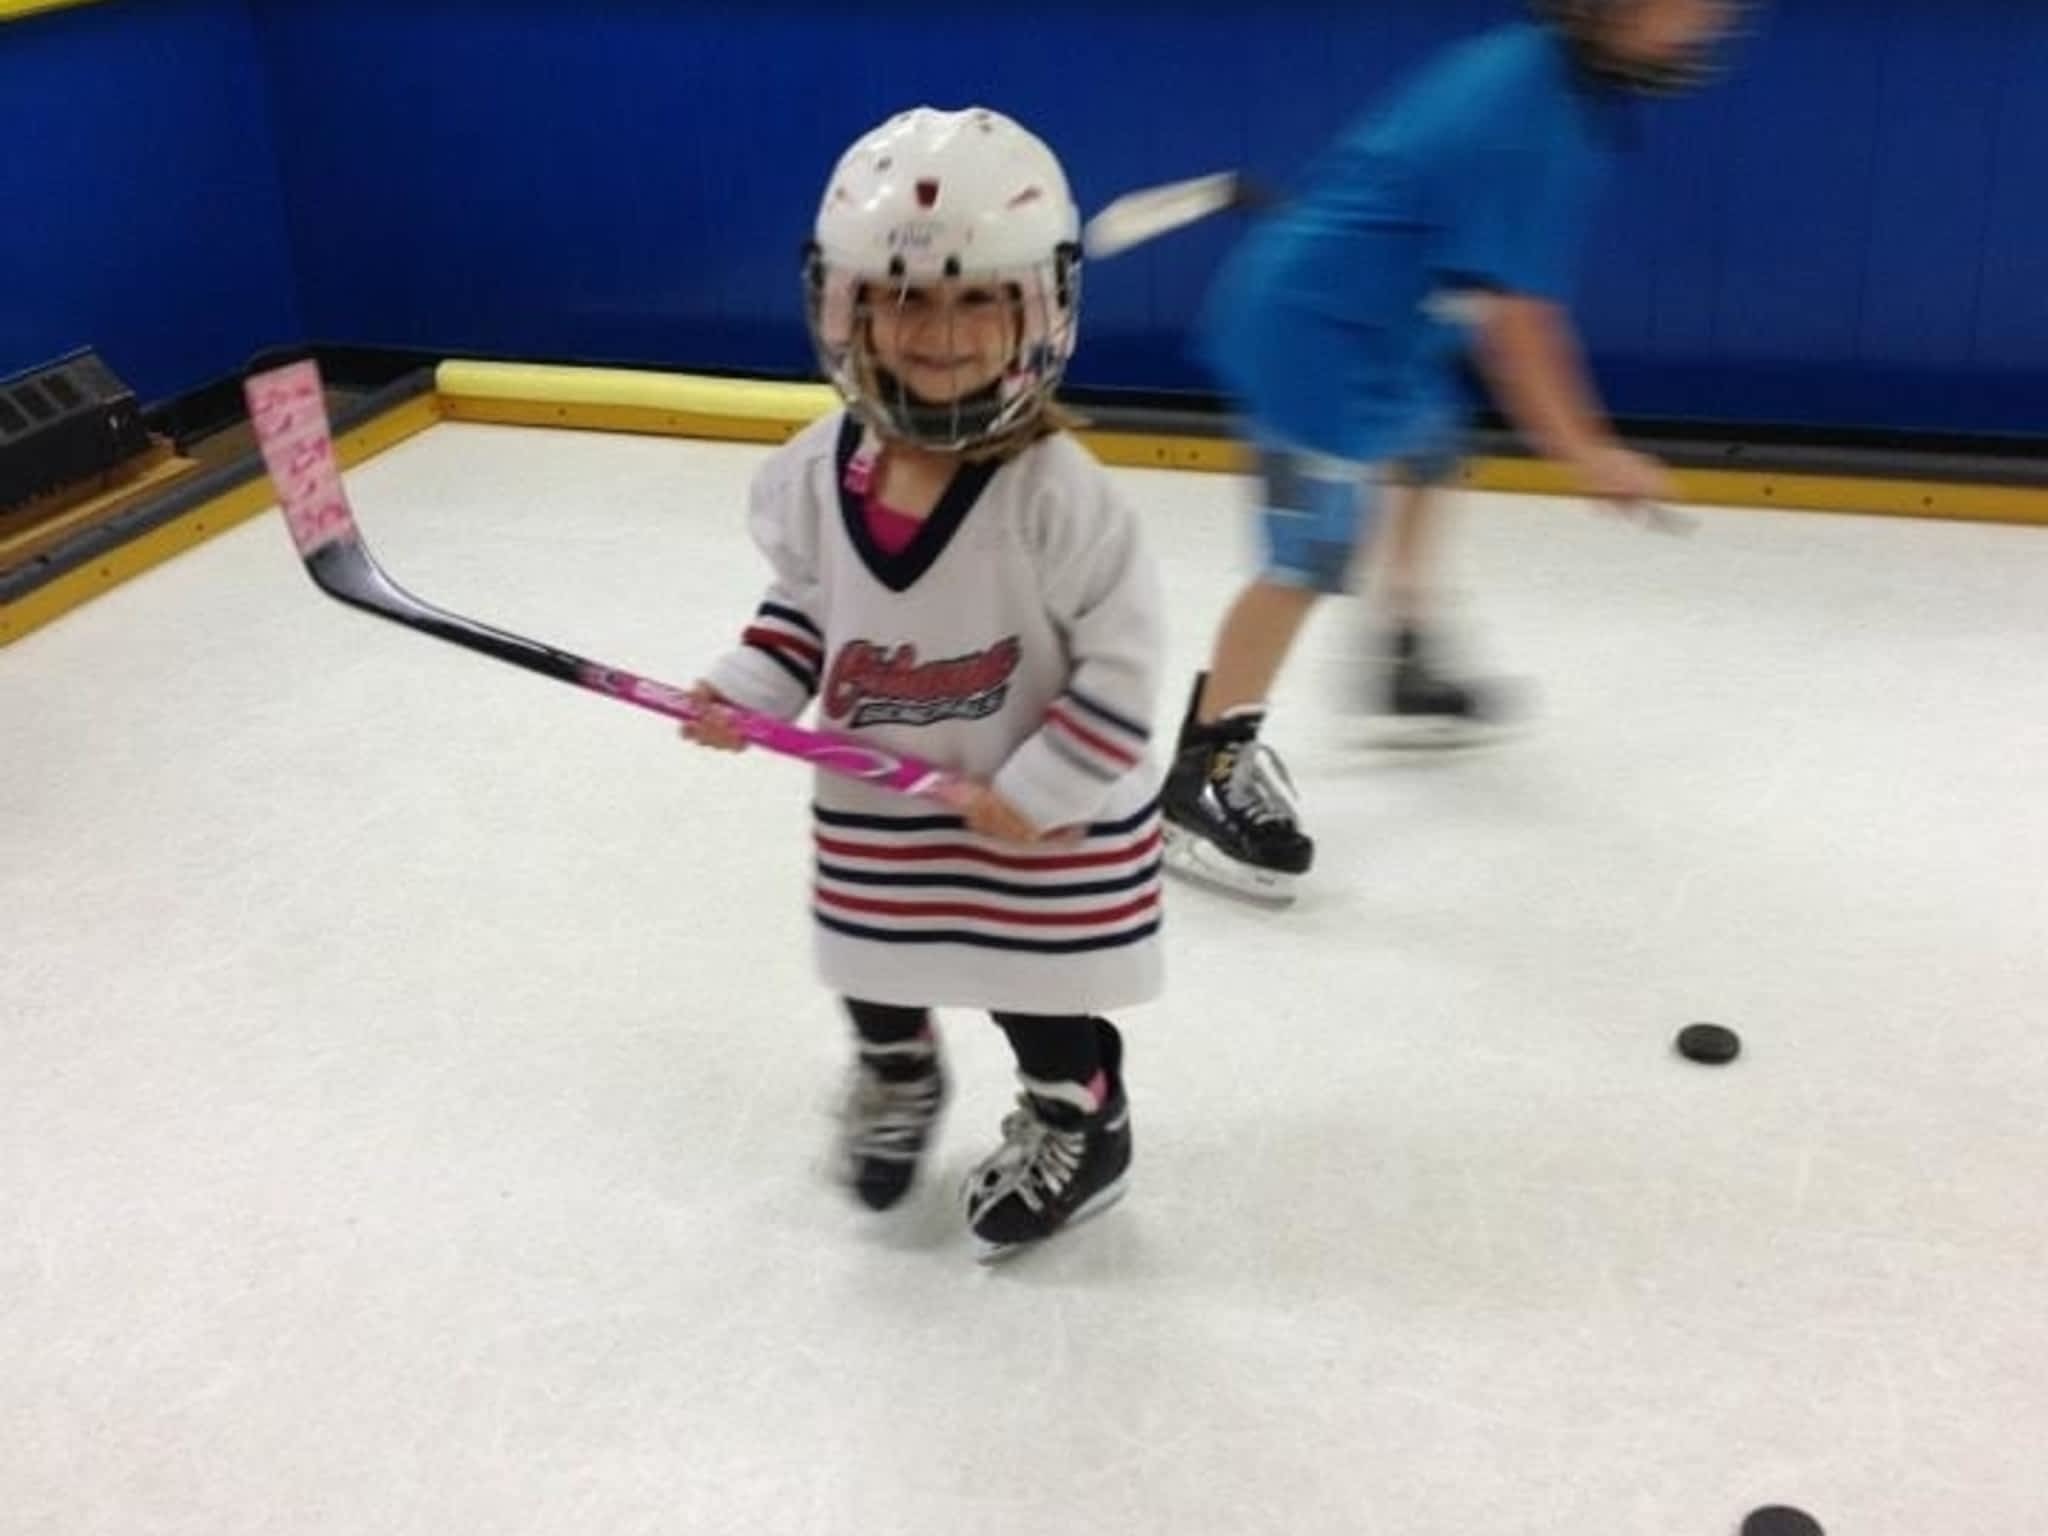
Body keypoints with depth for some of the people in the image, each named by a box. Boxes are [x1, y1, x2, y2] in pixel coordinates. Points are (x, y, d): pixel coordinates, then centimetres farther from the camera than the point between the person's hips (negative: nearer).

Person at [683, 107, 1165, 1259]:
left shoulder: (1056, 487, -26)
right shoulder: (817, 473, -11)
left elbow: (1124, 658, -20)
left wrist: (1038, 793, -20)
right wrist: (747, 694, -7)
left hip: (1044, 814, -4)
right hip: (874, 800, 5)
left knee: (1037, 991, 14)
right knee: (874, 967, 24)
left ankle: (1080, 1125, 43)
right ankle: (897, 1078, 56)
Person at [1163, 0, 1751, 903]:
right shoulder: (1532, 123, -26)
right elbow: (1507, 313, -27)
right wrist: (1586, 454, -24)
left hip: (1382, 323, 12)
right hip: (1320, 328, -12)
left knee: (1423, 462, 31)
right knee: (1310, 555, -15)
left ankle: (1410, 666, 52)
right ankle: (1199, 776, -9)